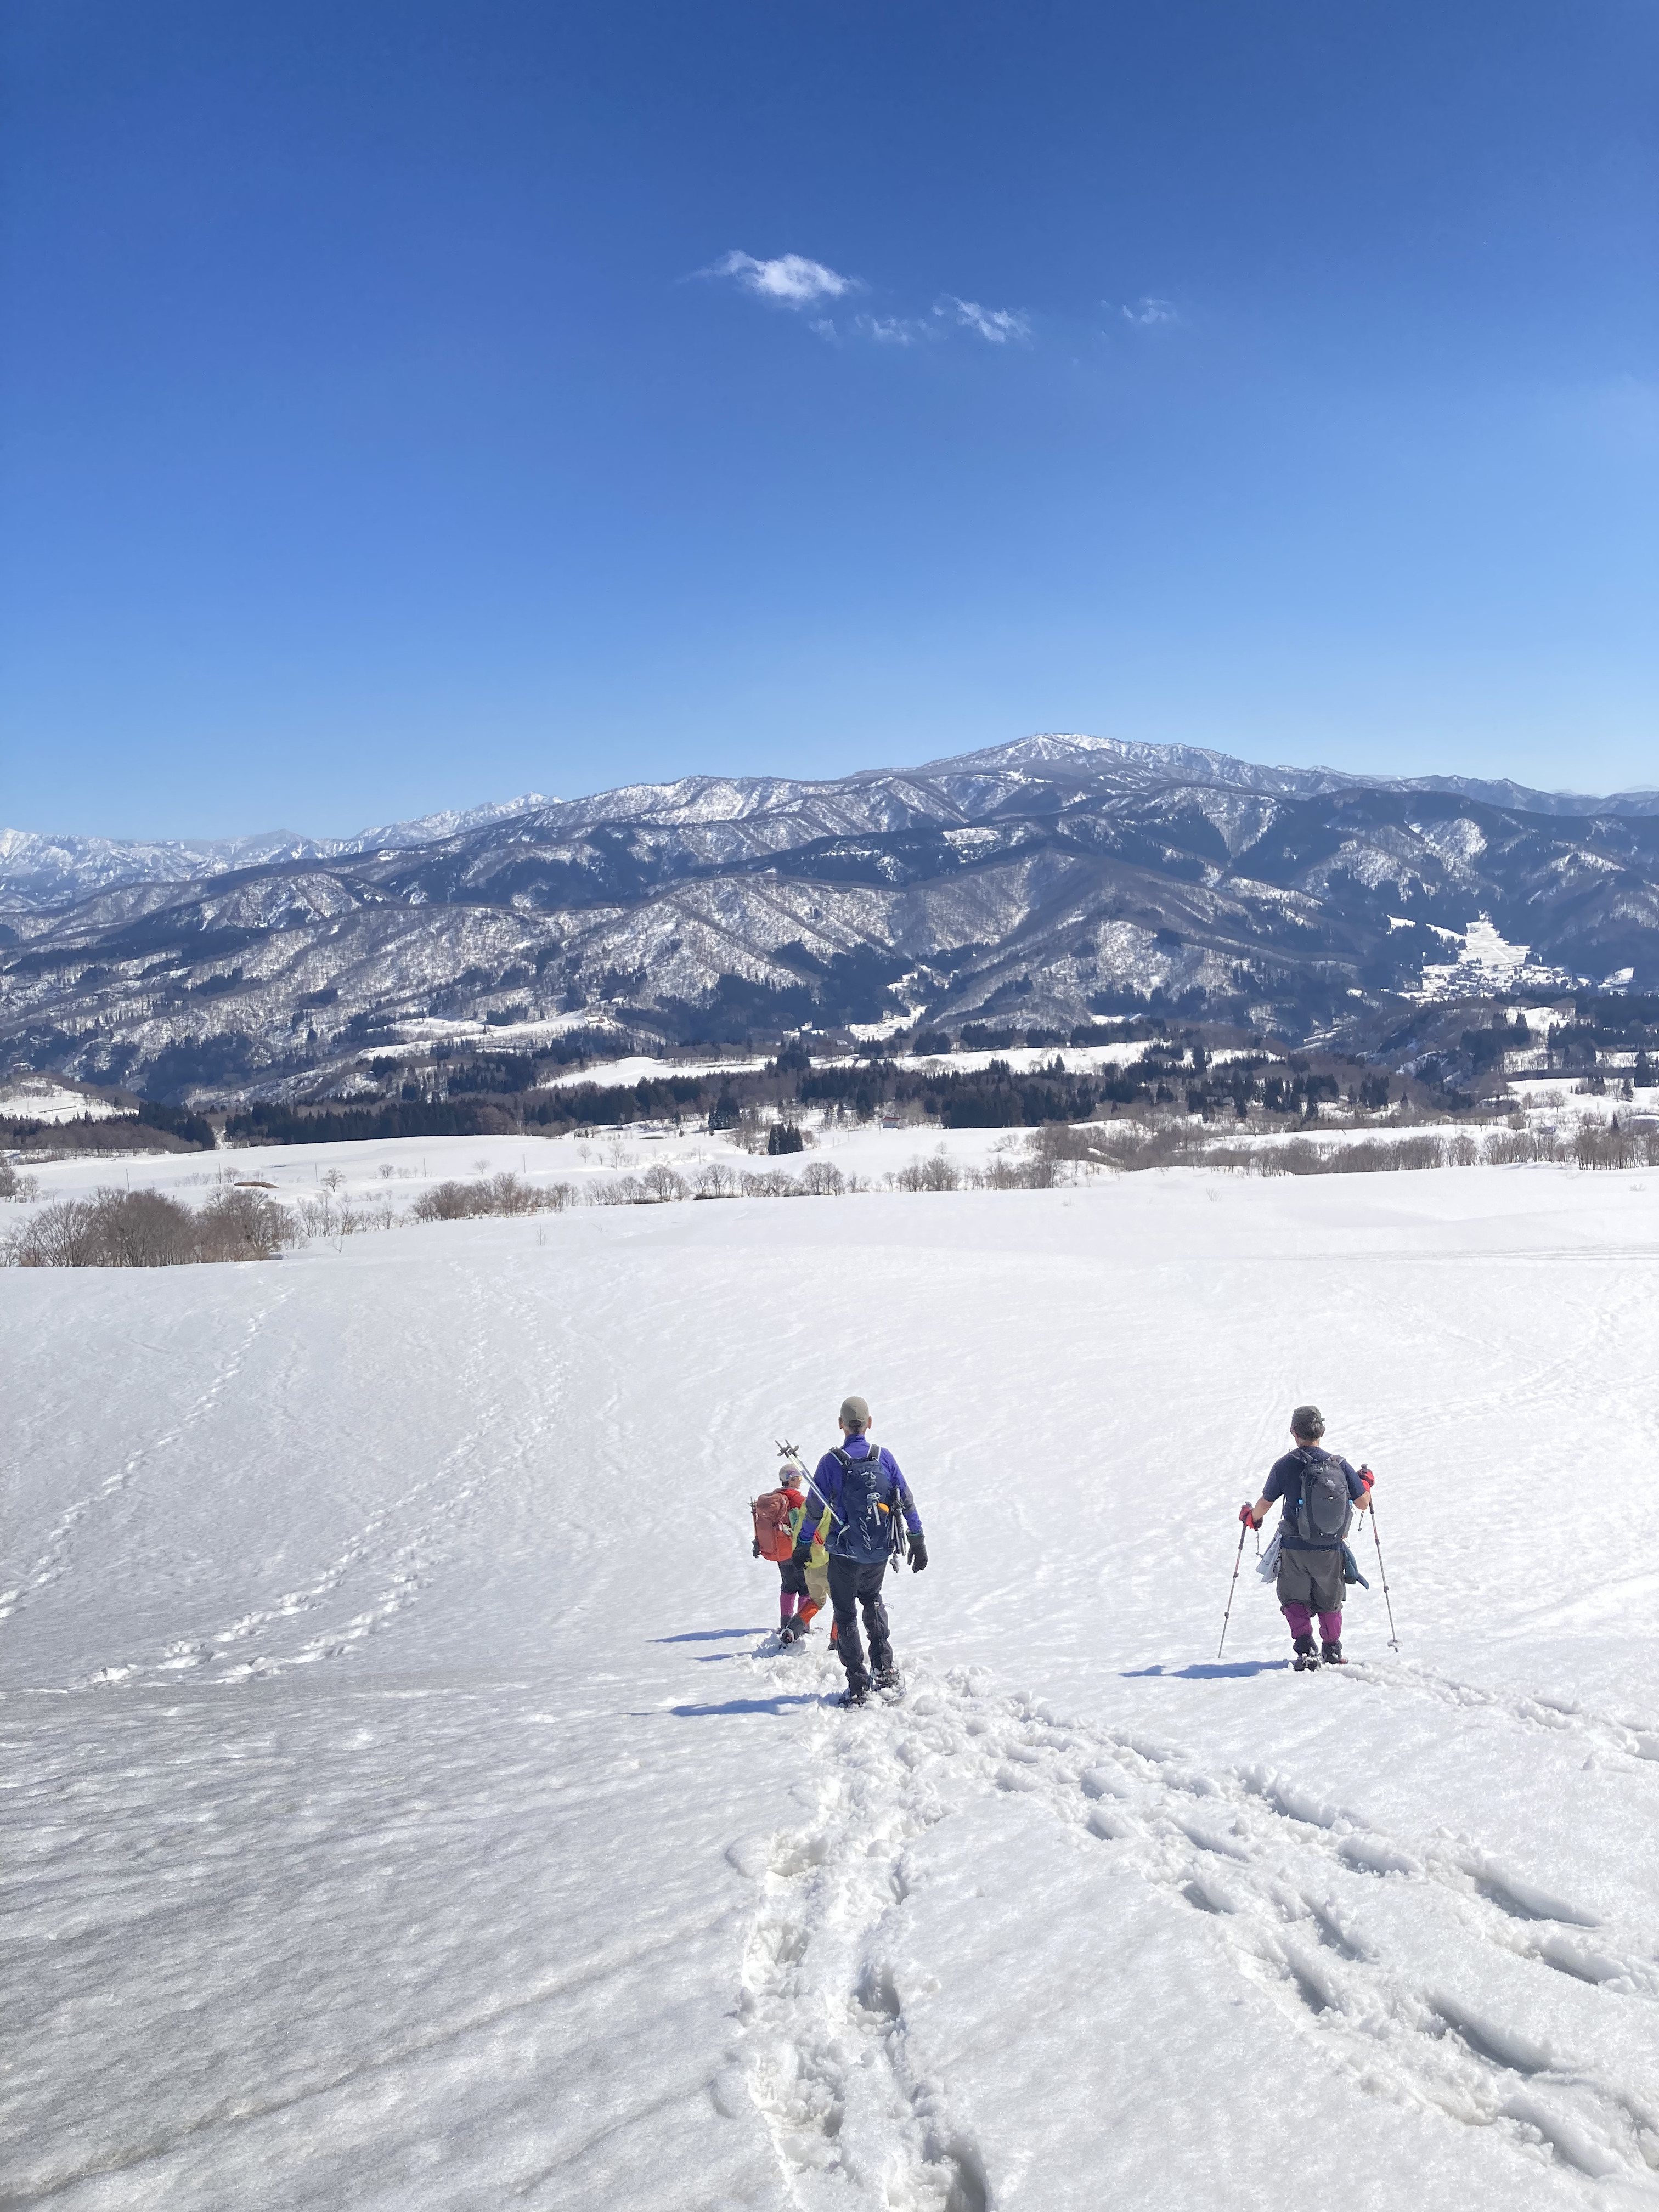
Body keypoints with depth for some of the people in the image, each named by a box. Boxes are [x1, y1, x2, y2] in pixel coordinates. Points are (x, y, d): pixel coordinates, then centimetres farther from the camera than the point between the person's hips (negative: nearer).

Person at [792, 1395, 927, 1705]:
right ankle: (885, 1670, 19)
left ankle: (858, 1687, 6)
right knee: (872, 1601, 28)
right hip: (880, 1551, 3)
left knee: (846, 1616, 10)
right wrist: (917, 1540, 8)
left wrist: (803, 1546, 5)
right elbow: (906, 1501, 0)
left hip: (846, 1553, -3)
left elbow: (815, 1508, -6)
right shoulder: (884, 1456, -3)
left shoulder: (832, 1462, -11)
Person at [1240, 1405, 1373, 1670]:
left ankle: (1305, 1650, 0)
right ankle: (1332, 1653, 33)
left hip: (1295, 1549, -2)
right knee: (1330, 1602, 23)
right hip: (1331, 1551, 2)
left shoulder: (1286, 1466, -11)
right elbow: (1362, 1503, 3)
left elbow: (1265, 1504, -1)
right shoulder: (1340, 1465, -6)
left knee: (1294, 1599, 17)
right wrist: (1366, 1482, 25)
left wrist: (1251, 1516, 22)